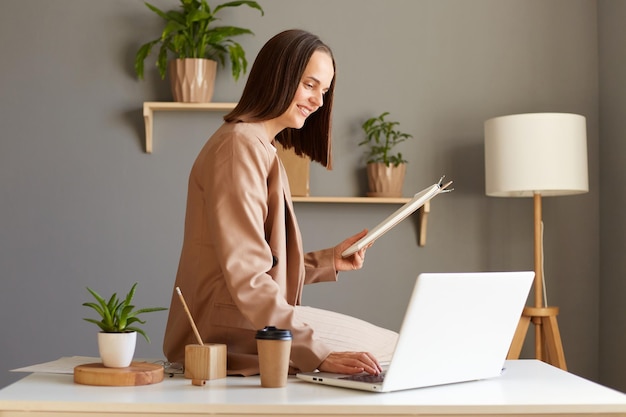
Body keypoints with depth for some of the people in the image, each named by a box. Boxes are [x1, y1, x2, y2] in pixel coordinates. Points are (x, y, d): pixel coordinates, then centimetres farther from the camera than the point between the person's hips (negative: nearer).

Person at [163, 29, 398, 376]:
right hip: (229, 331, -10)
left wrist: (330, 260, 8)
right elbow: (246, 279, -22)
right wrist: (318, 353, -27)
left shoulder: (262, 148, 21)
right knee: (389, 350, -8)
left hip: (248, 319, 10)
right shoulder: (241, 144, -13)